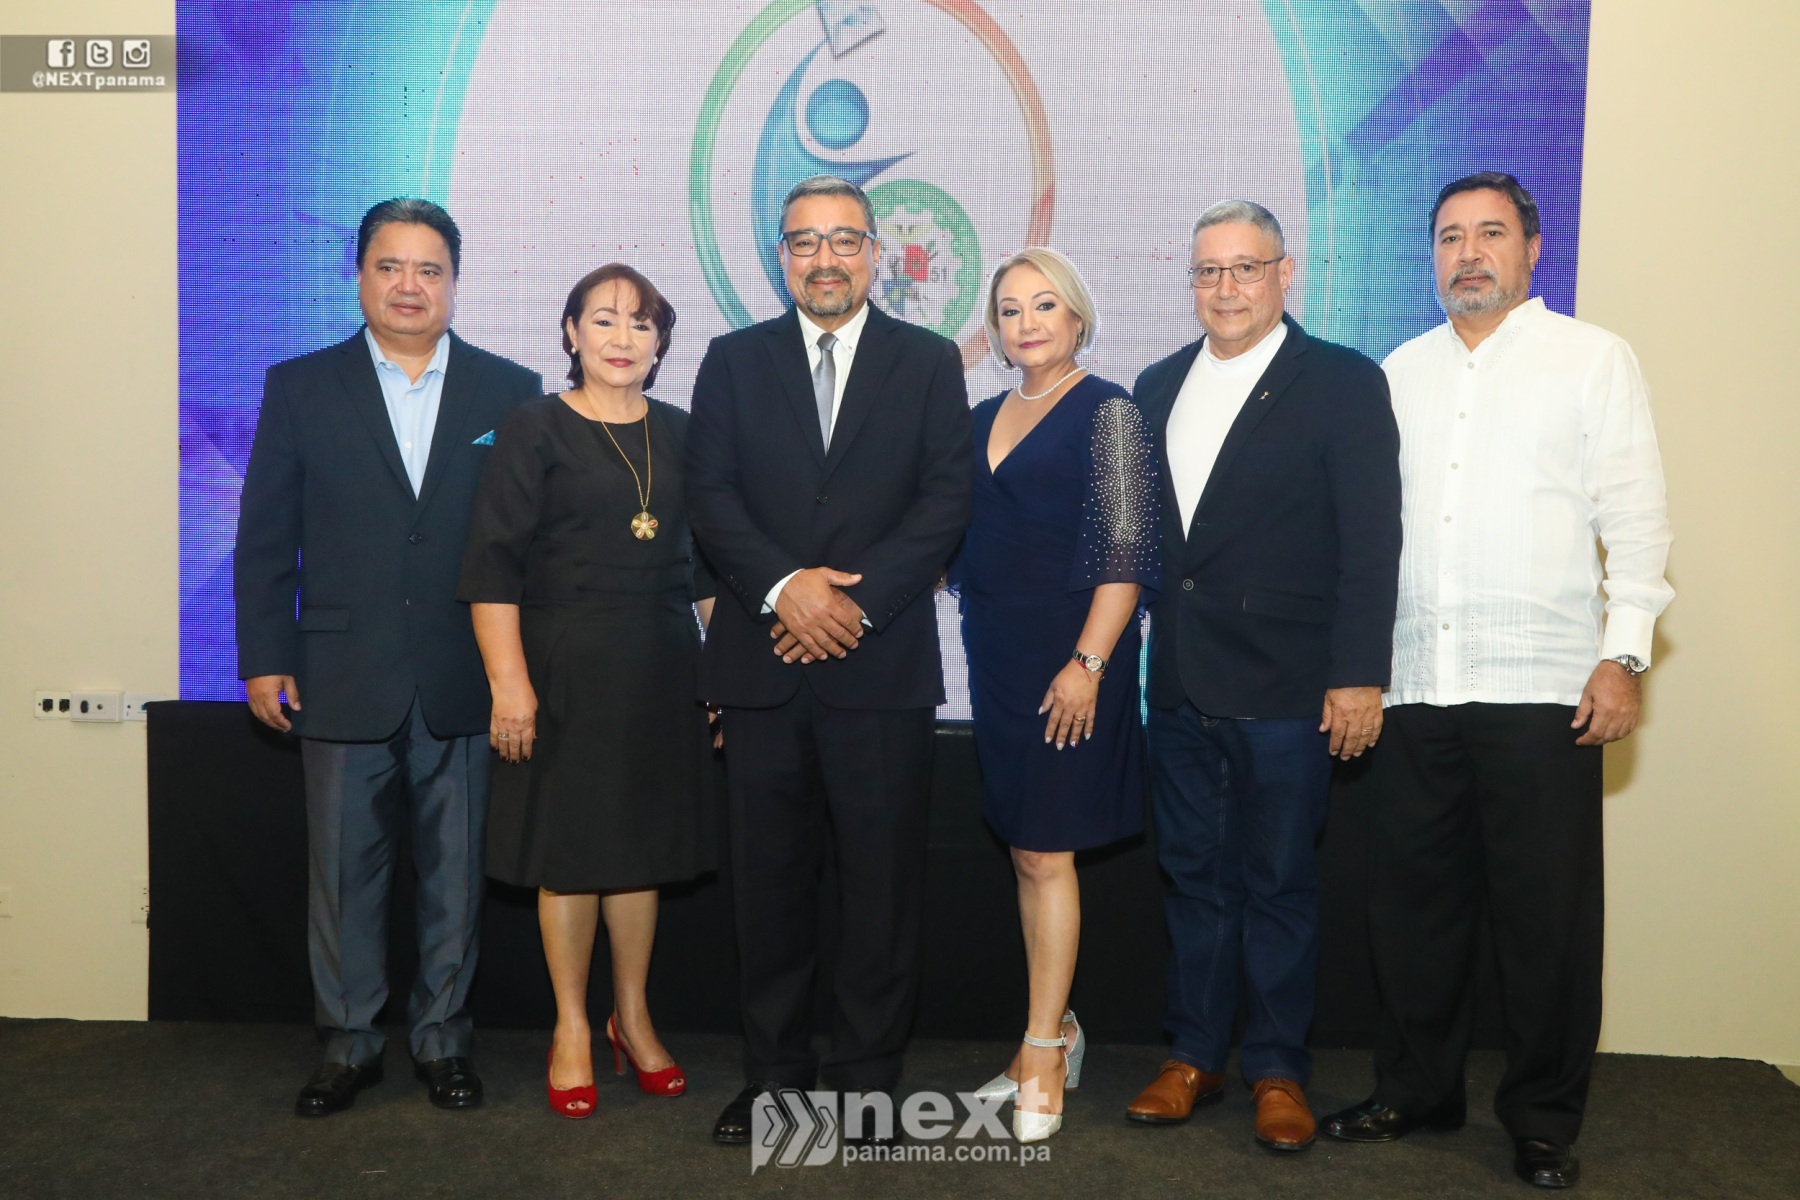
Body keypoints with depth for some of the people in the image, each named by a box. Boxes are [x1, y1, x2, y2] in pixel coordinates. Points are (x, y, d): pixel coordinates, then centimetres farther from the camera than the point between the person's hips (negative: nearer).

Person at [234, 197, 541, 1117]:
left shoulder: (508, 391, 4)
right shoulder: (300, 387, 4)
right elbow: (265, 538, 4)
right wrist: (264, 660, -1)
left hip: (462, 685, 0)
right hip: (342, 682, 0)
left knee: (455, 872, 9)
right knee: (342, 871, 9)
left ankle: (441, 1036, 25)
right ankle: (348, 1042, 25)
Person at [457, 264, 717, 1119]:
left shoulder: (680, 436, 9)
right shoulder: (534, 431, -4)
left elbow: (712, 566, 12)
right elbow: (493, 566, -8)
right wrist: (509, 681, -15)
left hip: (660, 669, 4)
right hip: (565, 669, -3)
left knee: (640, 842, 13)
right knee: (568, 847, 6)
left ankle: (631, 1018, 29)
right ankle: (572, 1030, 23)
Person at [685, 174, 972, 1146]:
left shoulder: (930, 362, 8)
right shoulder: (733, 361, 11)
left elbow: (945, 500, -2)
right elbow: (709, 495, 1)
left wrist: (856, 598, -13)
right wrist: (785, 585, -14)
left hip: (882, 663, -1)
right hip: (762, 663, 1)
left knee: (883, 877, 5)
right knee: (769, 879, 8)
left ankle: (869, 1068, 19)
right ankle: (774, 1064, 22)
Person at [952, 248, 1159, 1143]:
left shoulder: (1107, 412, -6)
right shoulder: (984, 419, 15)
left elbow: (1127, 552, -13)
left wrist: (1088, 663, -19)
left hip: (1067, 660, -7)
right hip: (995, 658, 7)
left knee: (1044, 853, -4)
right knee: (1027, 851, 11)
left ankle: (1043, 1057, 8)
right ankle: (1055, 1030, 24)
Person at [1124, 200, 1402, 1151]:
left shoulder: (1344, 384, -3)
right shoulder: (1159, 386, 12)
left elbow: (1372, 542, -8)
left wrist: (1359, 676, -13)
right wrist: (1135, 651, 5)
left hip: (1285, 689, -4)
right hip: (1179, 683, 5)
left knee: (1279, 884, 7)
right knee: (1193, 876, 14)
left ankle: (1277, 1071, 22)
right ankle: (1194, 1056, 27)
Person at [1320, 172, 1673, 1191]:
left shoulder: (1594, 358, 5)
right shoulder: (1400, 372, 15)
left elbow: (1635, 517, 0)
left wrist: (1626, 656, -9)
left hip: (1542, 688, -3)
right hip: (1415, 687, 4)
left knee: (1549, 915, 3)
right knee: (1416, 903, 11)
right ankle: (1417, 1089, 27)